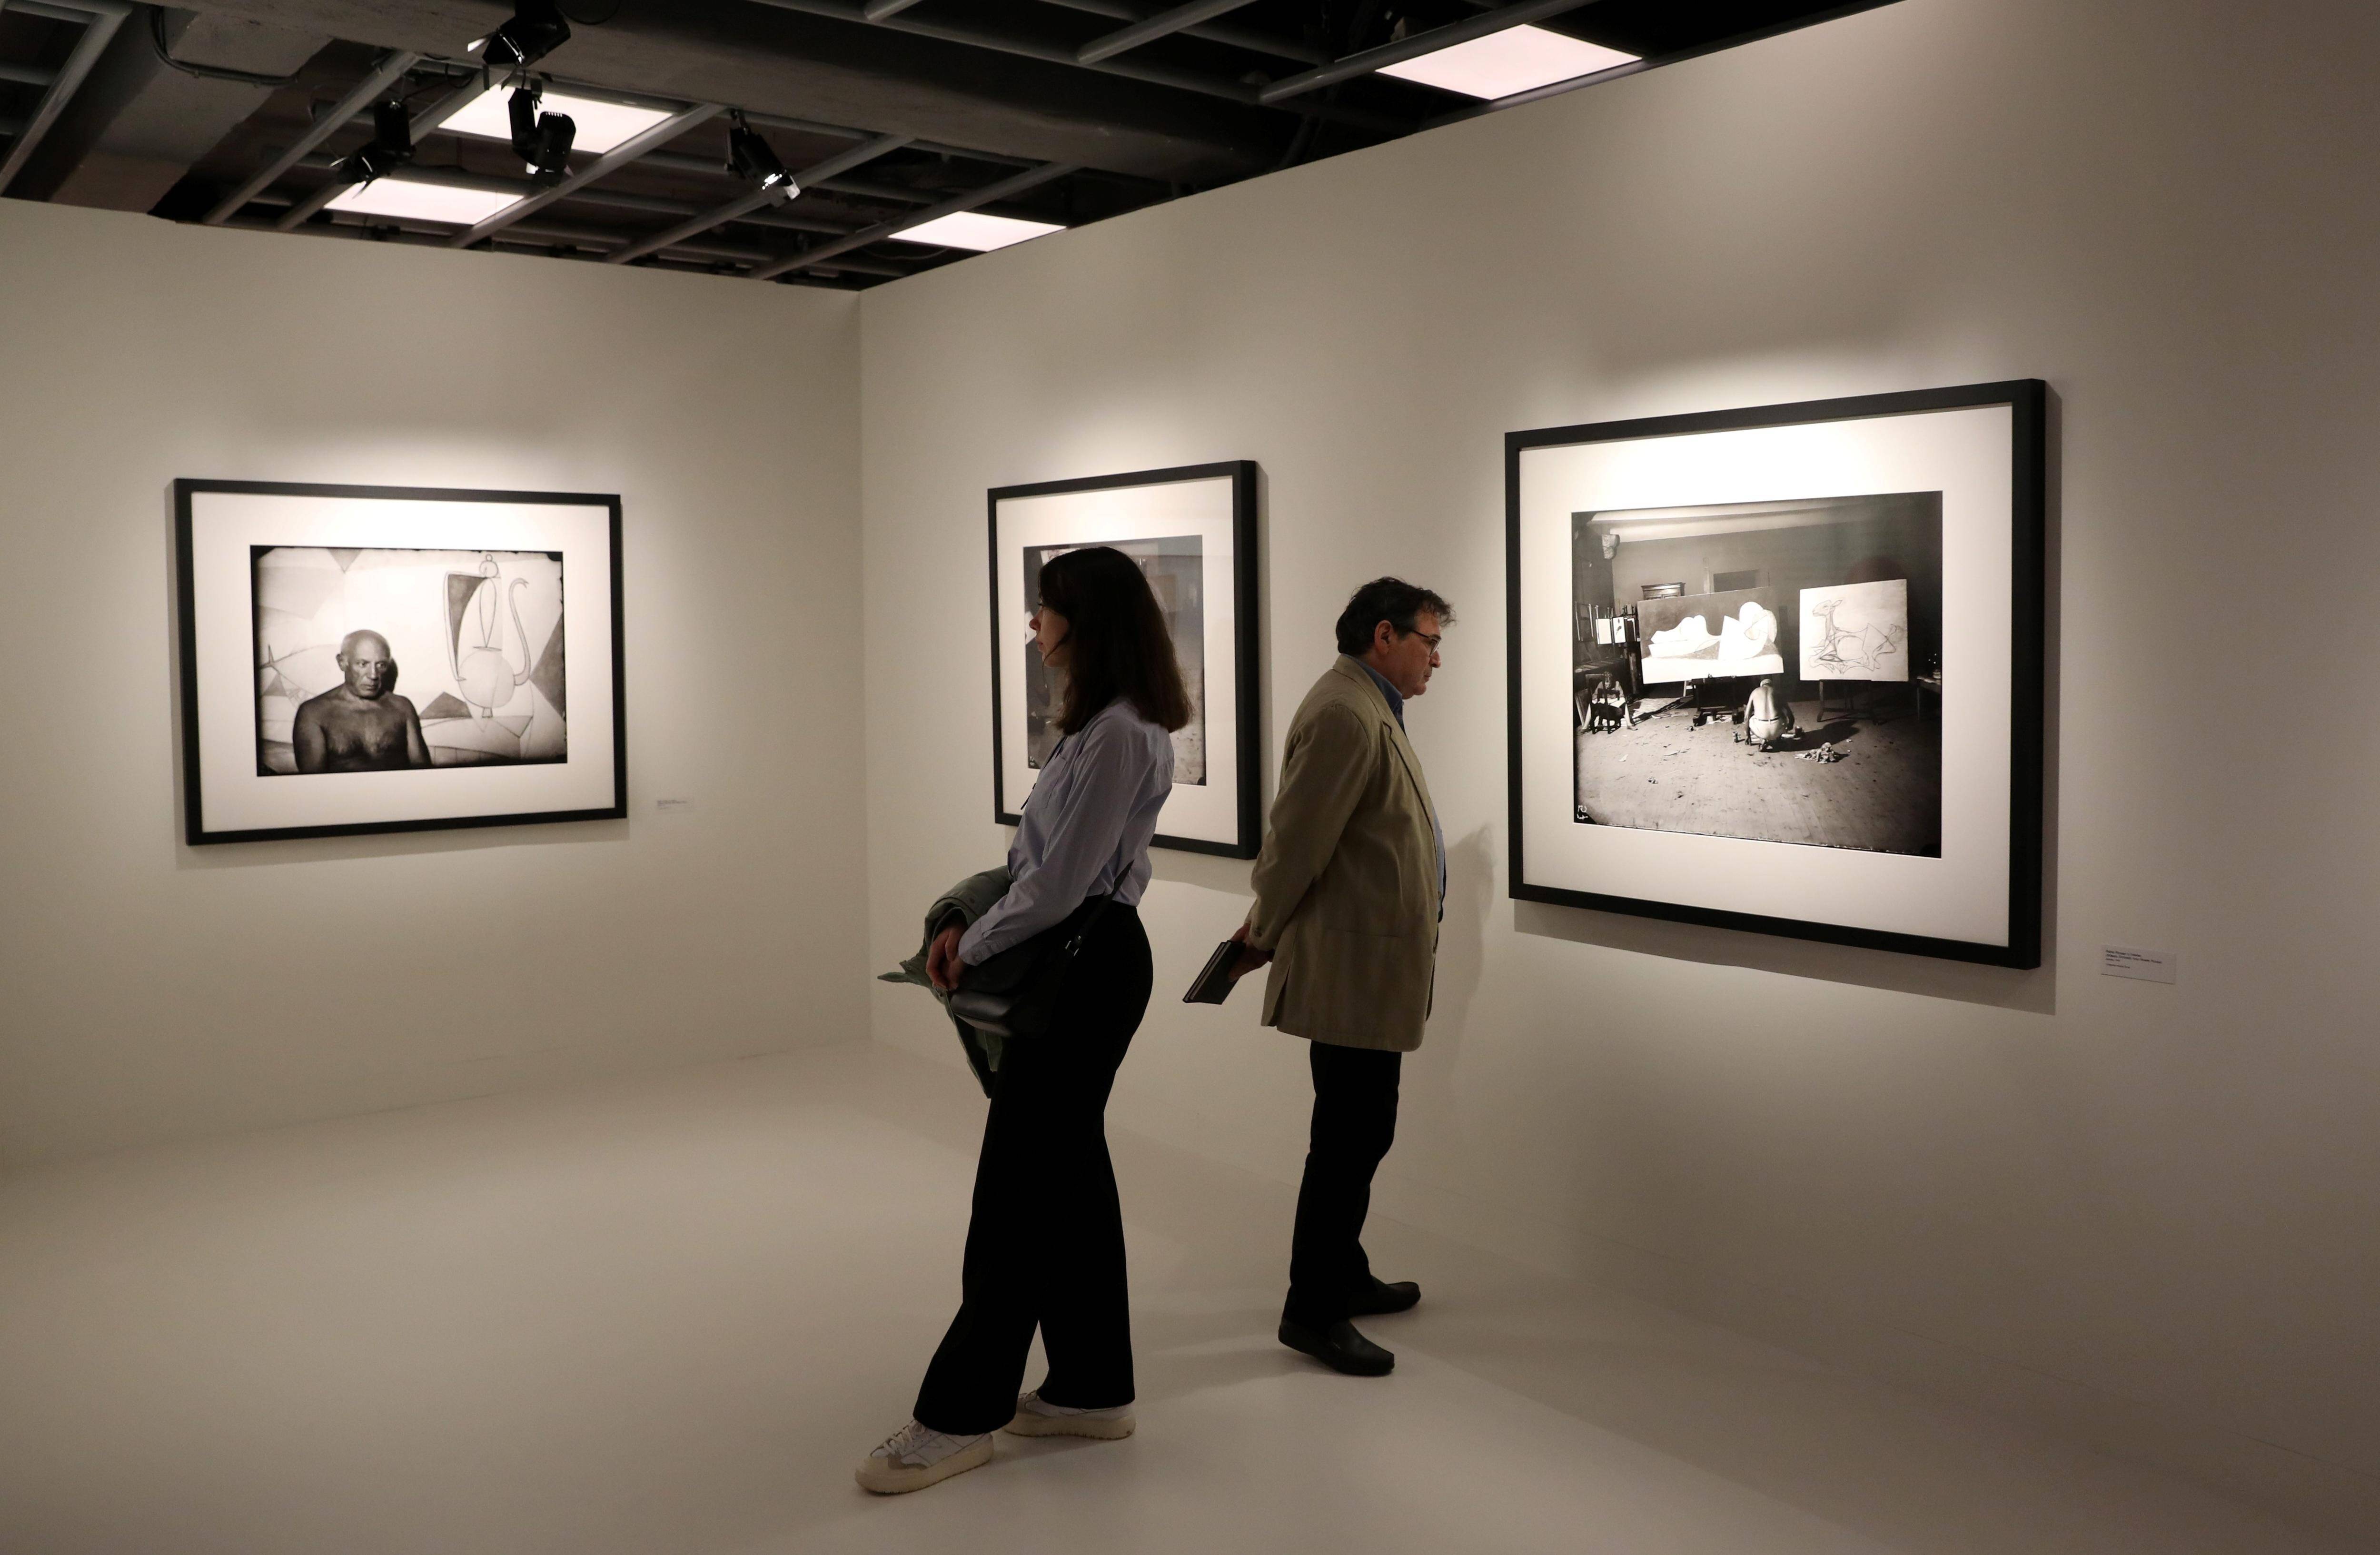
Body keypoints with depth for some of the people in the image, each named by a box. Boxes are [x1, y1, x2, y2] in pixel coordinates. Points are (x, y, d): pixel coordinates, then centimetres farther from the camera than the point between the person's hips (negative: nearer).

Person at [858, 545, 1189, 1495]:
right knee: (1070, 1170, 15)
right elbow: (1045, 857, 15)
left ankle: (961, 1416, 9)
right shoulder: (1107, 725, 12)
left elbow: (1061, 882, -22)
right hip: (1083, 962, 11)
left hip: (1087, 970, -11)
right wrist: (974, 920, 4)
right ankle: (1092, 1389, 27)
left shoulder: (1118, 736, -20)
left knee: (1019, 1182, -3)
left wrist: (972, 947, -9)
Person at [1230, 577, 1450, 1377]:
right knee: (1353, 1137, -3)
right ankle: (1312, 1311, 7)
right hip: (1351, 966, -11)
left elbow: (1300, 840, 18)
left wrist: (1269, 931, 19)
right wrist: (1263, 936, -6)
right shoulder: (1344, 716, -20)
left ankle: (1343, 1276, 32)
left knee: (1357, 1132, 19)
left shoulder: (1370, 709, 16)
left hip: (1371, 965, 11)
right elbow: (1297, 840, -19)